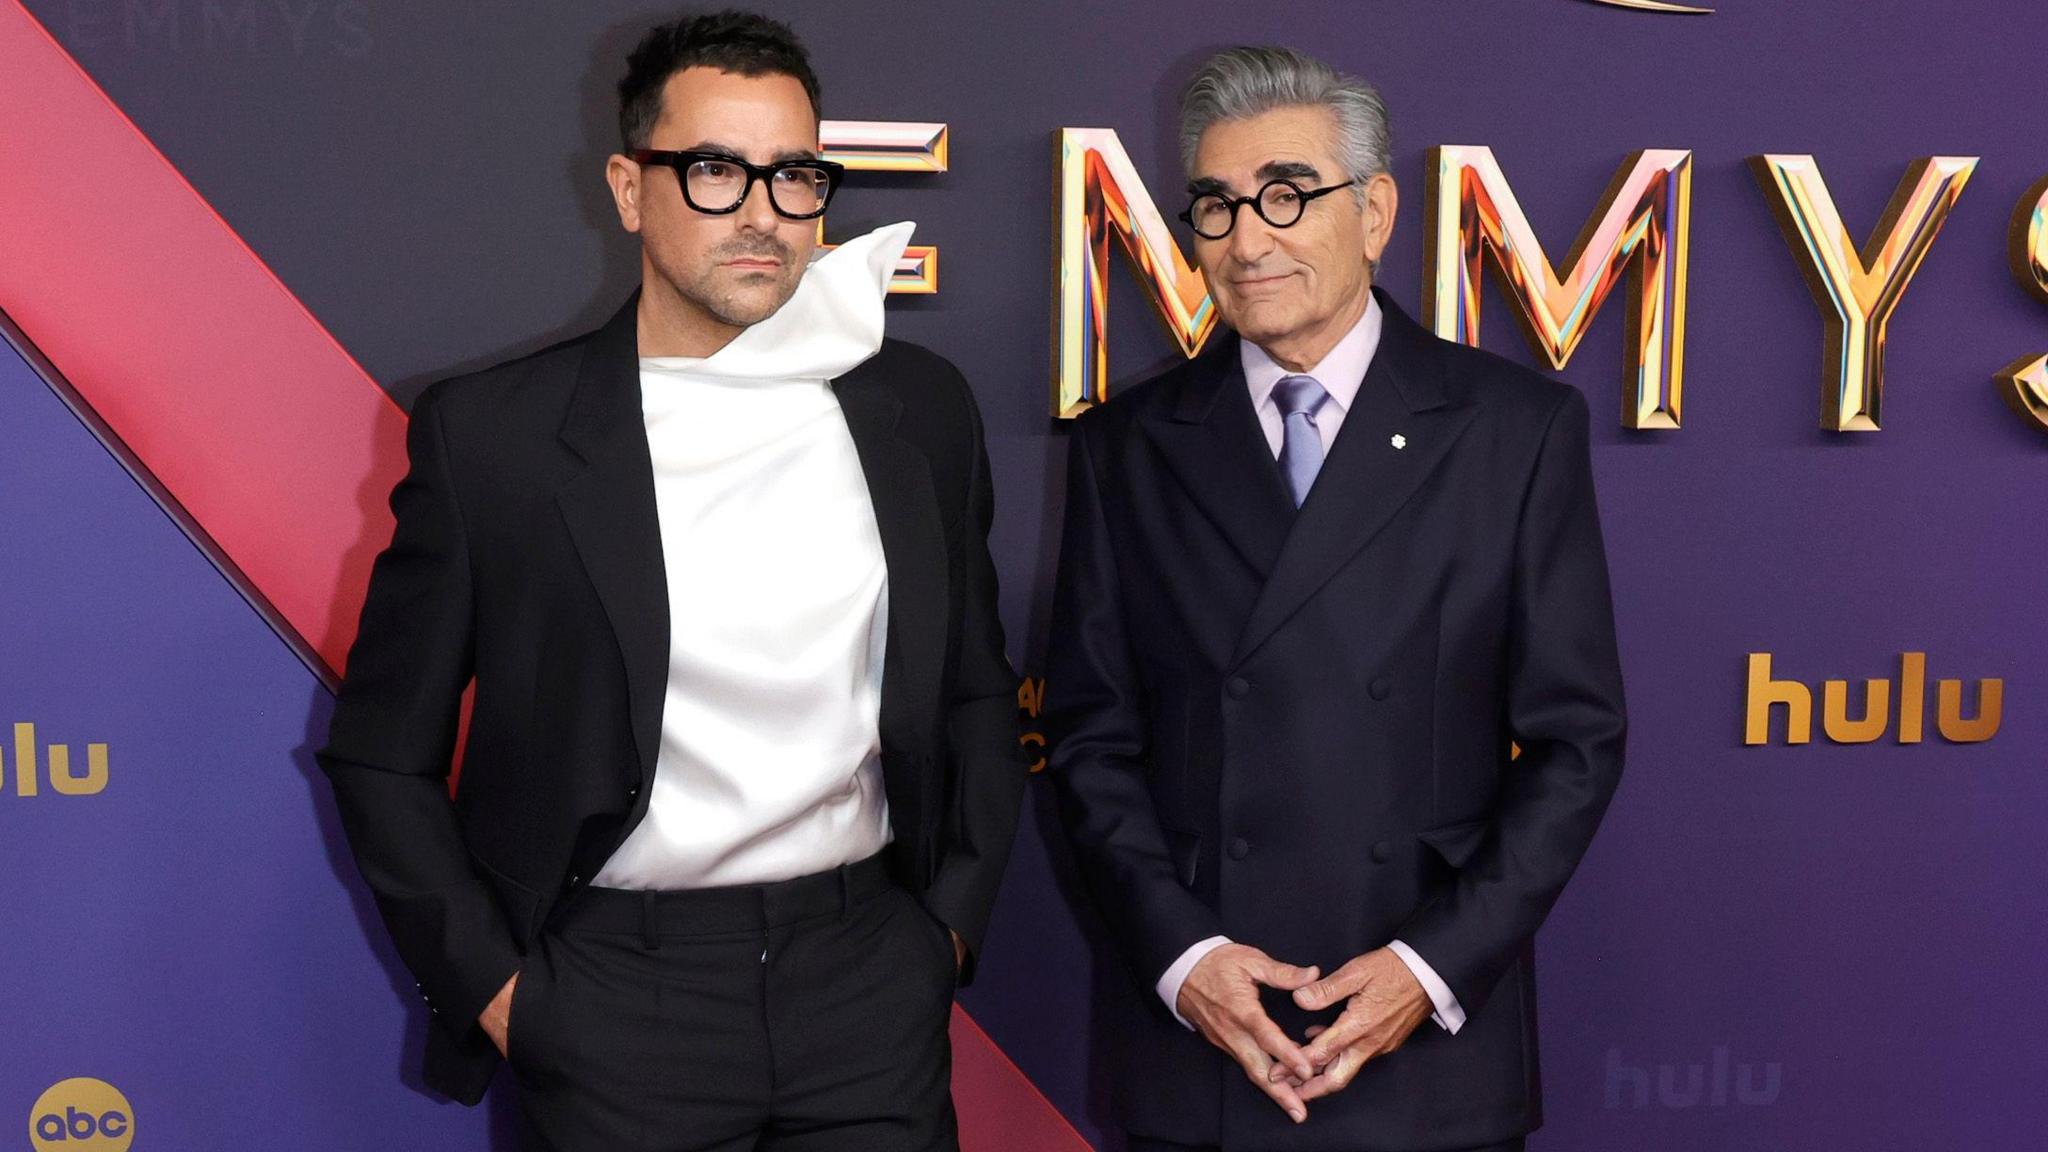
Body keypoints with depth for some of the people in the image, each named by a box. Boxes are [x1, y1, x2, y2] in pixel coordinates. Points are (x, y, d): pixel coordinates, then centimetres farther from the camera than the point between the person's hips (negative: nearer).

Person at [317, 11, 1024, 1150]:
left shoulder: (921, 408, 2)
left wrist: (954, 918, 7)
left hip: (872, 981, 2)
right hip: (618, 1001, -2)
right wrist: (495, 987, -2)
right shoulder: (488, 434, -6)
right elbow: (383, 752, 1)